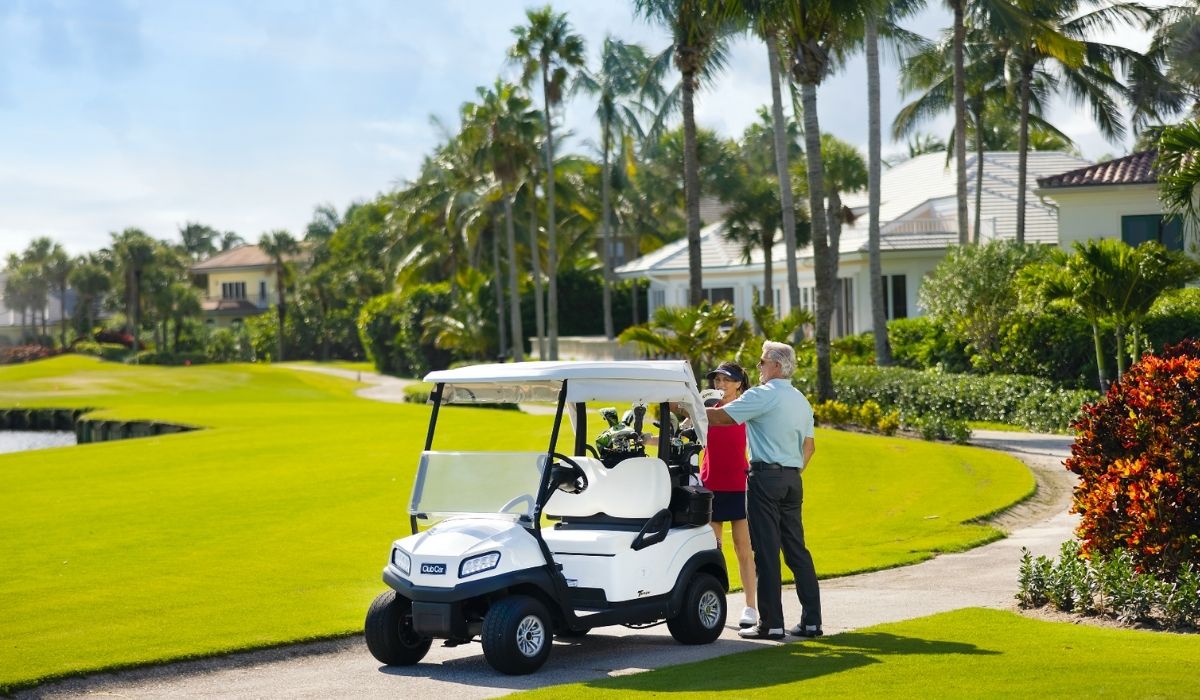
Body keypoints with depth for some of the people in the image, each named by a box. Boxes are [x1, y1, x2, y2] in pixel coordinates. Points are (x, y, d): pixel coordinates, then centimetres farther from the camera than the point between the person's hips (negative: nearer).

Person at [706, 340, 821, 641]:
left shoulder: (762, 395, -9)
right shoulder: (801, 401, 17)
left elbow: (720, 417, -12)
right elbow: (809, 446, 19)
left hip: (766, 477, -8)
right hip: (793, 479, 8)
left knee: (766, 551, -5)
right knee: (797, 550, 10)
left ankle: (771, 623, -5)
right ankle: (811, 620, 9)